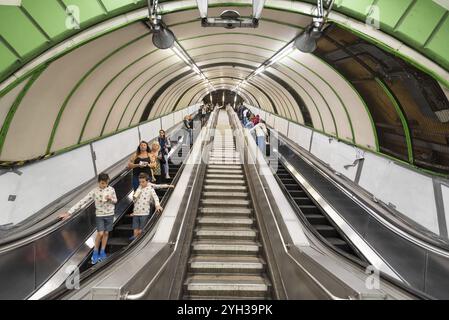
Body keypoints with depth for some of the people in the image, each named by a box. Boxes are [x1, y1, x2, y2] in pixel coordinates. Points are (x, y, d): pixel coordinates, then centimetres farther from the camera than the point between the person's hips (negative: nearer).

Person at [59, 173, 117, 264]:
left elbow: (115, 201, 5)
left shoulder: (111, 189, -7)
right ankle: (95, 253, 15)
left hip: (109, 214, 2)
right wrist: (69, 212, -19)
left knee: (106, 233, 9)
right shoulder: (94, 192, -13)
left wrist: (111, 199, -20)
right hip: (99, 215, -2)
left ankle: (102, 252, 26)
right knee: (100, 233, -8)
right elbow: (83, 202, -16)